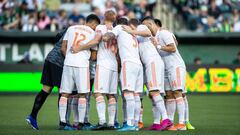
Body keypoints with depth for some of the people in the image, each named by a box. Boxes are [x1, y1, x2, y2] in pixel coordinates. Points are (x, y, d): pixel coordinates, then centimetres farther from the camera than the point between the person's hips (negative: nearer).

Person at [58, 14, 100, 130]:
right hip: (82, 64, -3)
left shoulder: (71, 28, 15)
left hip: (68, 63, 3)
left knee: (65, 93, 4)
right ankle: (81, 123, 0)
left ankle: (62, 122, 0)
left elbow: (63, 48, 13)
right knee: (82, 94, 3)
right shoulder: (92, 33, 7)